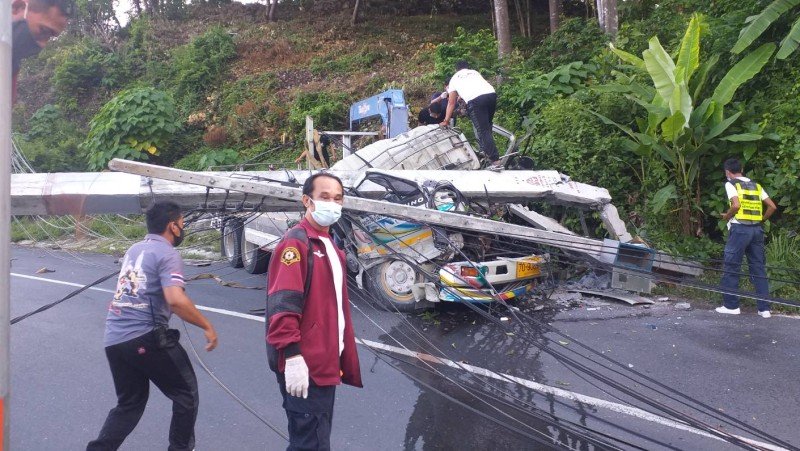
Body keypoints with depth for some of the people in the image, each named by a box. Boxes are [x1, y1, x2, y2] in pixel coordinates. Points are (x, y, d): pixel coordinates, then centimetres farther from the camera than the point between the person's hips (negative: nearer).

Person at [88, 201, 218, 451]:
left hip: (113, 339, 8)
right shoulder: (167, 254, -9)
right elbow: (176, 300, -24)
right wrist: (207, 326, -16)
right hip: (144, 338, -8)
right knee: (186, 392, 10)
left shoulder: (134, 249, 18)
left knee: (129, 402, 21)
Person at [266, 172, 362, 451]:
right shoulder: (295, 243, -14)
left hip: (325, 361, 10)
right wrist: (292, 357, -28)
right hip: (304, 365, -10)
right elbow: (282, 305, -23)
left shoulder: (328, 244, 16)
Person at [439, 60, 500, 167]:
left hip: (475, 100, -4)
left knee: (482, 131, -4)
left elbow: (451, 103, 26)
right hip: (492, 94, 4)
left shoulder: (454, 79, 26)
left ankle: (495, 161, -11)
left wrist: (446, 120, 33)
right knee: (486, 127, 23)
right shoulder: (475, 72, 35)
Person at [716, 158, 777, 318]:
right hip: (757, 229, 6)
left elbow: (736, 205, -17)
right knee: (759, 268, 8)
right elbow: (772, 206, 9)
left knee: (731, 267, 4)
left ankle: (731, 305, 7)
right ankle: (764, 308, 7)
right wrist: (761, 220, 19)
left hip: (740, 228, -6)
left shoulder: (731, 184, -2)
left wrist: (727, 216, 0)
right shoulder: (756, 185, 15)